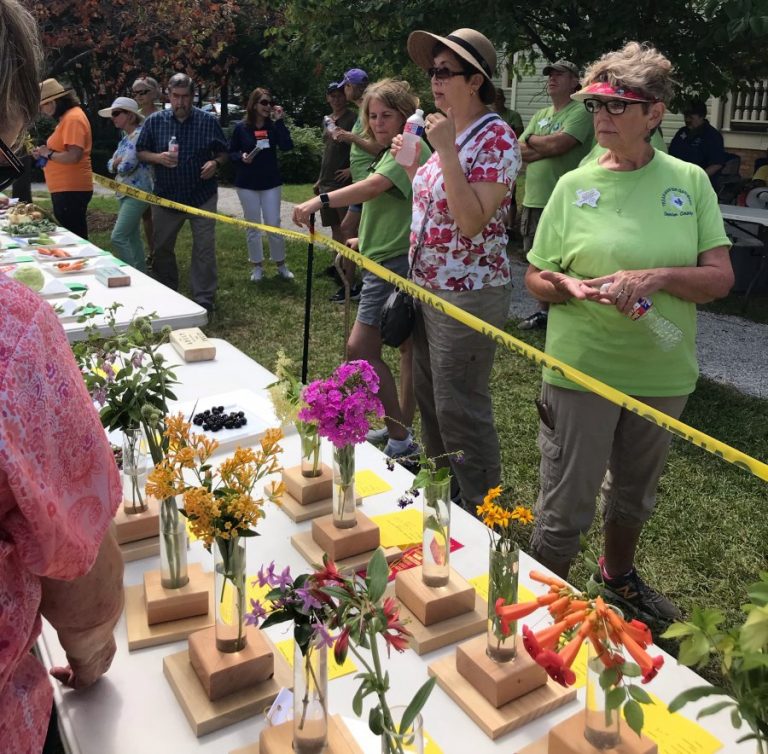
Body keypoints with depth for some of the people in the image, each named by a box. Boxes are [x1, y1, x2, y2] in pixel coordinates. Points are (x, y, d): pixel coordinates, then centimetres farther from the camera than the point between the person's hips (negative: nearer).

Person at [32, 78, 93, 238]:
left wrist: (49, 154, -9)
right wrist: (44, 153, 9)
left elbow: (73, 156, -24)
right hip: (65, 189, 10)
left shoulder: (73, 118, -14)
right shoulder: (66, 117, 18)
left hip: (71, 189, -10)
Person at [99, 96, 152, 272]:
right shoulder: (126, 138, 15)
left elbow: (127, 166, -22)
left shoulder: (138, 134, -14)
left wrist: (117, 165, 1)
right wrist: (115, 163, -9)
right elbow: (111, 164, 14)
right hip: (126, 192, 10)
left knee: (118, 237, -15)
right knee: (132, 237, 13)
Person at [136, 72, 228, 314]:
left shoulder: (208, 121, -2)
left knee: (204, 250, -3)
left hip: (201, 196, -2)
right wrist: (158, 158, -13)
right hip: (166, 196, 2)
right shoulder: (154, 121, 0)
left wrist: (215, 163, -15)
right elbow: (141, 152, 7)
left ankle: (204, 300, 6)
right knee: (162, 248, 12)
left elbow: (223, 153, 7)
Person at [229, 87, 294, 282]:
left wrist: (280, 121, -19)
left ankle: (281, 264, 16)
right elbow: (231, 153, 3)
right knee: (253, 227, 8)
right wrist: (241, 157, -18)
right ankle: (257, 266, 19)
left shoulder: (273, 126, -2)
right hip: (247, 184, 0)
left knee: (274, 225, 2)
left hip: (271, 182, 0)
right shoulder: (241, 127, -4)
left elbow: (286, 146, -16)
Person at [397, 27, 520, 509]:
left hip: (468, 293, -9)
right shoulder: (449, 131, 11)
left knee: (460, 407, -1)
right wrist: (412, 161, 8)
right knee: (429, 396, 18)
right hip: (427, 285, 9)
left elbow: (473, 221, -24)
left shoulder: (496, 137, -15)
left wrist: (445, 151, -24)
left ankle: (480, 515, 16)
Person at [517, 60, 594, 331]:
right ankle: (542, 311, 27)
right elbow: (518, 151, 7)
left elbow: (558, 144, -20)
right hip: (533, 200, 7)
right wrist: (546, 148, -9)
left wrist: (531, 140, -1)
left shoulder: (580, 112, -5)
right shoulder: (540, 115, 17)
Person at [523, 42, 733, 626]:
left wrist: (657, 277, -23)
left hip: (663, 372, 3)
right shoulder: (575, 186, -4)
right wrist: (570, 286, -21)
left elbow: (720, 277, -5)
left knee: (635, 494, 23)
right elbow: (535, 278, 0)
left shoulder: (690, 182, -1)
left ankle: (619, 578, 49)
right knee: (566, 507, 4)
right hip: (581, 368, -2)